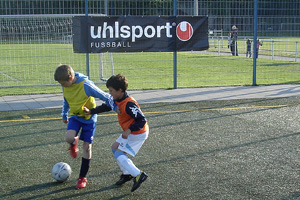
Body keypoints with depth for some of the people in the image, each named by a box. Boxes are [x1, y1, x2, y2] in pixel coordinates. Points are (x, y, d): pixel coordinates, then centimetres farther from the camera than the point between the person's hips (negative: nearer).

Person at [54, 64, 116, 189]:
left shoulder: (86, 85, -27)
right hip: (75, 116, 4)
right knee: (69, 138, -24)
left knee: (87, 146, -2)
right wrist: (64, 116, 24)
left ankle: (83, 178, 11)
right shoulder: (65, 86, -7)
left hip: (89, 118, -4)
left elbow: (104, 97, -21)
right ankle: (74, 143, 17)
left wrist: (116, 107, -18)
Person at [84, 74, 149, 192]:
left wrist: (129, 130, -35)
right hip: (130, 131, 10)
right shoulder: (118, 100, 2)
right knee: (115, 148, 19)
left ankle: (138, 175, -12)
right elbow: (106, 107, 17)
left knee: (118, 154, -11)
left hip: (138, 133, -10)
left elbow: (142, 120, -28)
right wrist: (91, 111, 10)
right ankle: (127, 174, 26)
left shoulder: (129, 104, -27)